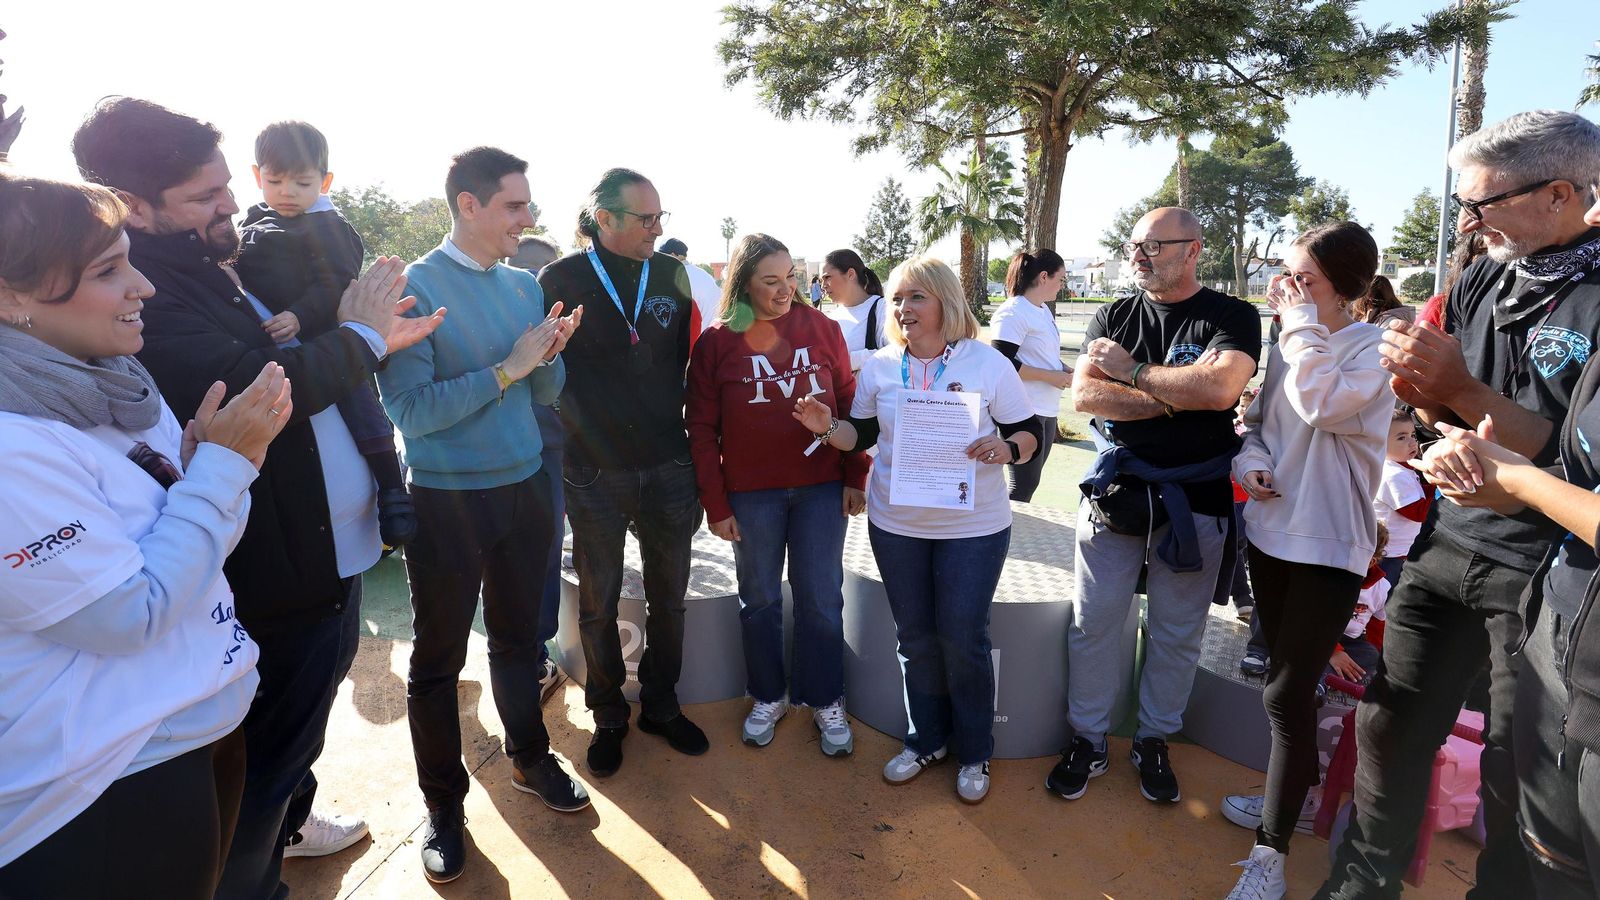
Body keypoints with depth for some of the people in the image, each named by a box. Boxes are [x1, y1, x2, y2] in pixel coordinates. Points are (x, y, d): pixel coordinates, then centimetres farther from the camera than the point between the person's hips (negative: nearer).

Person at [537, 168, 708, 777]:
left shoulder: (672, 275, 3)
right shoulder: (561, 280, -5)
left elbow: (689, 361, 9)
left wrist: (694, 444, 8)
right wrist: (575, 431, -6)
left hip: (668, 468, 3)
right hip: (594, 471, -2)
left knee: (668, 598, 14)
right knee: (598, 605, 12)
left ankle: (661, 705, 35)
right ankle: (608, 716, 33)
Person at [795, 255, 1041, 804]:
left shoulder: (987, 363, -6)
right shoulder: (879, 367, 3)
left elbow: (1030, 434, -3)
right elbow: (862, 434, 9)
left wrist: (1006, 448, -25)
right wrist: (827, 428, -11)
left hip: (972, 526, -3)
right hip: (895, 524, 3)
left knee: (963, 639, 5)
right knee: (915, 637, 13)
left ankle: (974, 752, 27)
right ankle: (926, 741, 34)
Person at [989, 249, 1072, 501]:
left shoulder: (1045, 310, 15)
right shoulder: (1012, 312, -13)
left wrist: (1063, 368, 6)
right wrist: (1050, 376, -17)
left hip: (1047, 410, 9)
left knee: (1029, 482, 15)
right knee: (1023, 486, -3)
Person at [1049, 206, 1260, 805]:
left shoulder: (1232, 317, -1)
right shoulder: (1114, 317, 7)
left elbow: (1220, 388, -21)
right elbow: (1084, 395, -8)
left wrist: (1132, 370, -12)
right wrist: (1174, 398, -14)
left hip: (1196, 500, -2)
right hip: (1114, 491, 2)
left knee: (1177, 632, 11)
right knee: (1094, 623, 7)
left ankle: (1154, 742, 30)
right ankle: (1087, 740, 23)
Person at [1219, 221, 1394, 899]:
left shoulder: (1377, 348, -11)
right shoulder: (1286, 345, 7)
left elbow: (1321, 404, -29)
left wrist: (1302, 321, -18)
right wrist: (1250, 459, -5)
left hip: (1329, 545, -6)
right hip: (1270, 530, 6)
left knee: (1286, 694, -6)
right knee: (1287, 682, 19)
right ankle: (1294, 793, 39)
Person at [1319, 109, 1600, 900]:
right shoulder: (1481, 280, 4)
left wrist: (1462, 389, -24)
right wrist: (1420, 389, -8)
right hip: (1448, 543, 6)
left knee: (1518, 776, 8)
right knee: (1389, 730, 11)